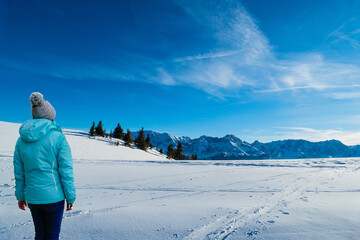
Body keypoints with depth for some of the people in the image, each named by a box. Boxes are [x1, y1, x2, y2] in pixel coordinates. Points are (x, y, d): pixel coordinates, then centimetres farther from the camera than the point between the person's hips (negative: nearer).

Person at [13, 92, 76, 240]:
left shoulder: (22, 139, 1)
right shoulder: (58, 138, -13)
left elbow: (19, 172, 7)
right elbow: (66, 171, -13)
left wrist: (20, 196, 18)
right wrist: (70, 197, -3)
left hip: (32, 198, 4)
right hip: (54, 197, -4)